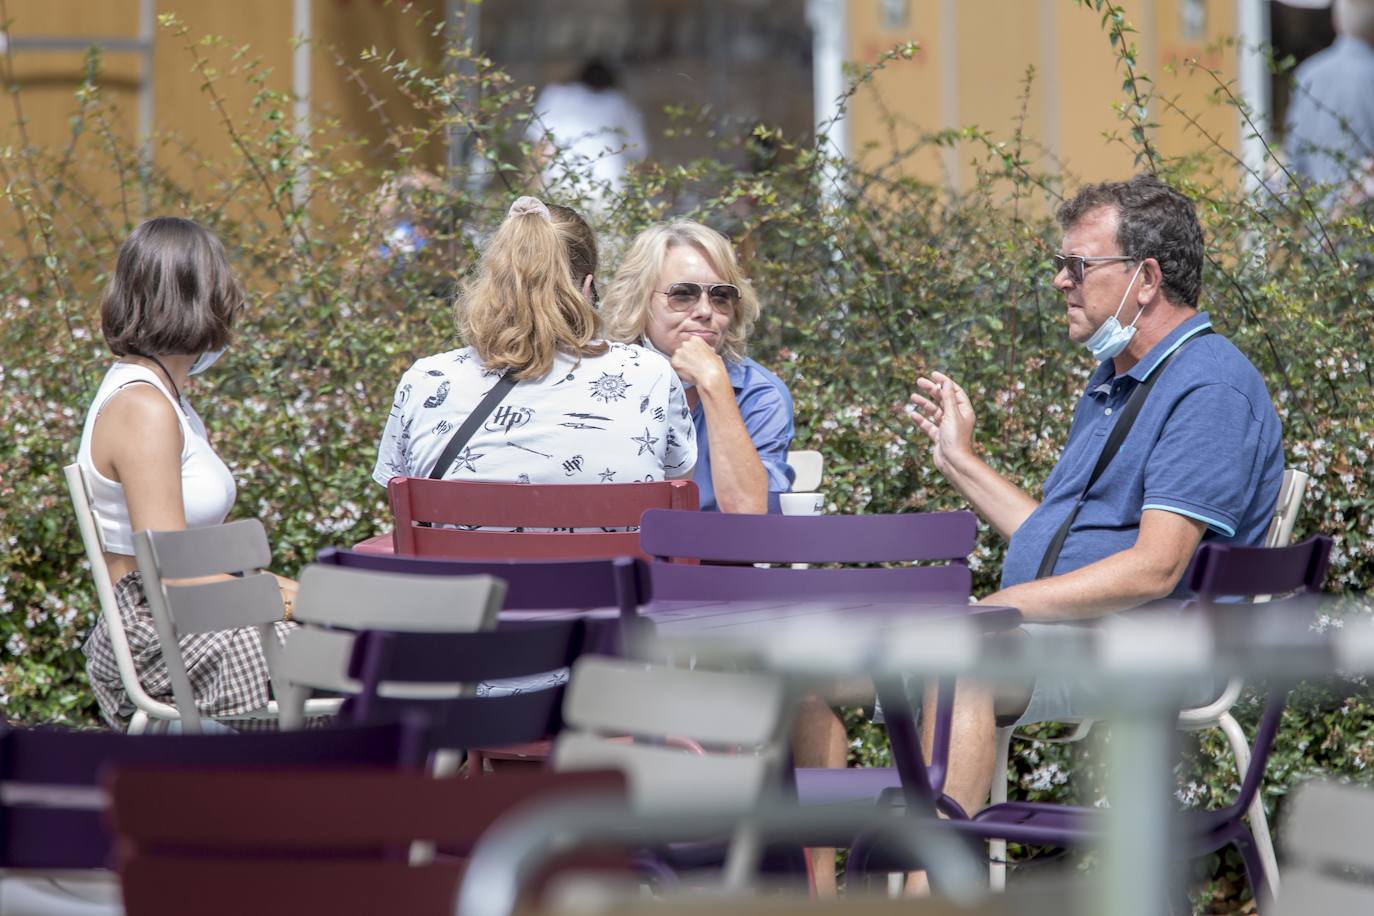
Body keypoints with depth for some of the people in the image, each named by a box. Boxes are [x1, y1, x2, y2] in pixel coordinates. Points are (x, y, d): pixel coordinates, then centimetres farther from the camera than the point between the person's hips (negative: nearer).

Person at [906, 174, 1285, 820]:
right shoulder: (1112, 381, 23)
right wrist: (958, 459, 27)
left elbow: (1154, 570, -21)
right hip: (1053, 627, 10)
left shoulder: (1210, 390, -11)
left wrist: (996, 609, -22)